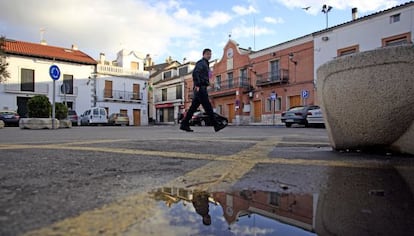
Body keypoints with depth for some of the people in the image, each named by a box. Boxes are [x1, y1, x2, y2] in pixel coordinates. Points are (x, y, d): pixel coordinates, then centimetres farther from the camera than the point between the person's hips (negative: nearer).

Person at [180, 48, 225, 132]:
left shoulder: (206, 64, 28)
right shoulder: (201, 63, -2)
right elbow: (195, 72, -18)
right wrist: (197, 85, -24)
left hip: (202, 88, 10)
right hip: (200, 88, -10)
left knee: (193, 107, 6)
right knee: (208, 106, -10)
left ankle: (184, 124, 7)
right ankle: (216, 125, -10)